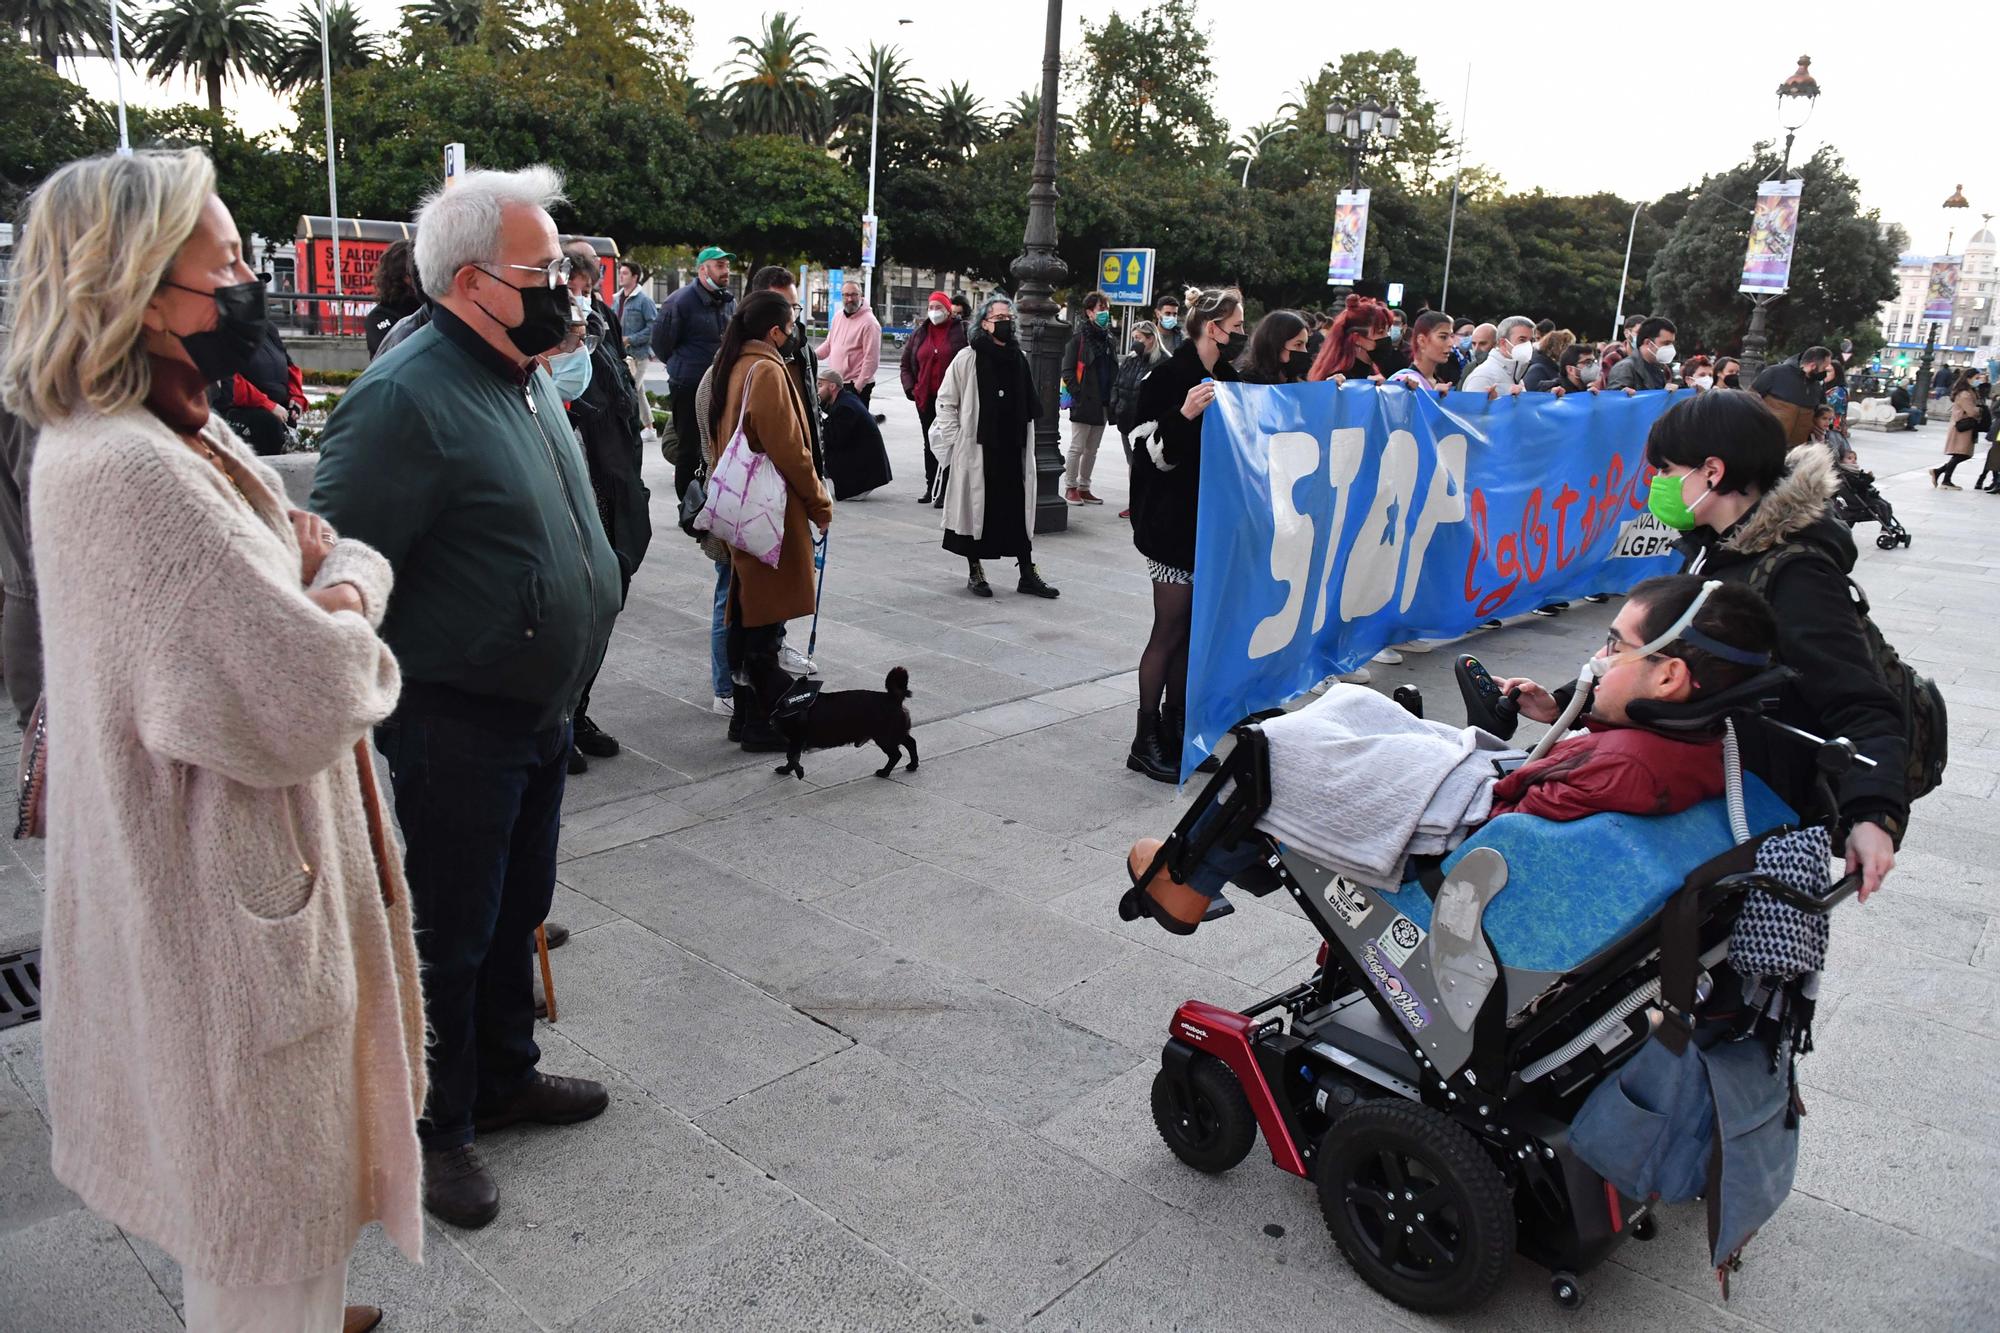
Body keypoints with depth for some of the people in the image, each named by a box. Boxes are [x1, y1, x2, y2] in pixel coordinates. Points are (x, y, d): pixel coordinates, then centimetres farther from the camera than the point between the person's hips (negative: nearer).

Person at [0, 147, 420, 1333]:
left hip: (248, 862, 10)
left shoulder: (184, 435, 5)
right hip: (228, 902, -10)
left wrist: (336, 578, -11)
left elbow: (357, 552, 11)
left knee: (276, 1172, 30)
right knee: (269, 1202, 12)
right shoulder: (124, 473, -27)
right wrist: (342, 620, -11)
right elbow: (305, 700, -31)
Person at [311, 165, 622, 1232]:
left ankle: (505, 1076, 41)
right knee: (451, 935, 7)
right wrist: (362, 719, -17)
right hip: (456, 726, -9)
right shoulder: (408, 398, -21)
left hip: (541, 711, 9)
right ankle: (437, 1130, 27)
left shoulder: (524, 376, 9)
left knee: (518, 910, 22)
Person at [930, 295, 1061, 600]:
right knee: (975, 509, 5)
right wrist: (955, 439, -6)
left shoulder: (1020, 359, 10)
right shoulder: (968, 359, -5)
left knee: (1020, 510, 5)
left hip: (1013, 449, 4)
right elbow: (946, 401, -1)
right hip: (976, 449, -4)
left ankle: (1028, 573, 12)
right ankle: (975, 573, 17)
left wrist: (1026, 443, 15)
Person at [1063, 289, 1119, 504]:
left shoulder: (1108, 338, 14)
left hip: (1102, 405, 7)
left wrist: (1112, 398, 8)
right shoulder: (1079, 338, -7)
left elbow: (1114, 371, 19)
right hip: (1083, 404, -7)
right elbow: (1067, 370, -10)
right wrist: (1078, 394, -16)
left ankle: (1084, 488, 19)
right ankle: (1070, 488, 9)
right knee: (1077, 448, -1)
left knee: (1092, 450, 11)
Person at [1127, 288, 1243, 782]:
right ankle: (1146, 741, 4)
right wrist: (1185, 415, -33)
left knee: (1192, 628, 11)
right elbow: (1153, 450, -18)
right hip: (1173, 522, -8)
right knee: (1170, 631, -4)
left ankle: (1175, 727, 21)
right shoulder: (1170, 377, -12)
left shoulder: (1224, 378, 12)